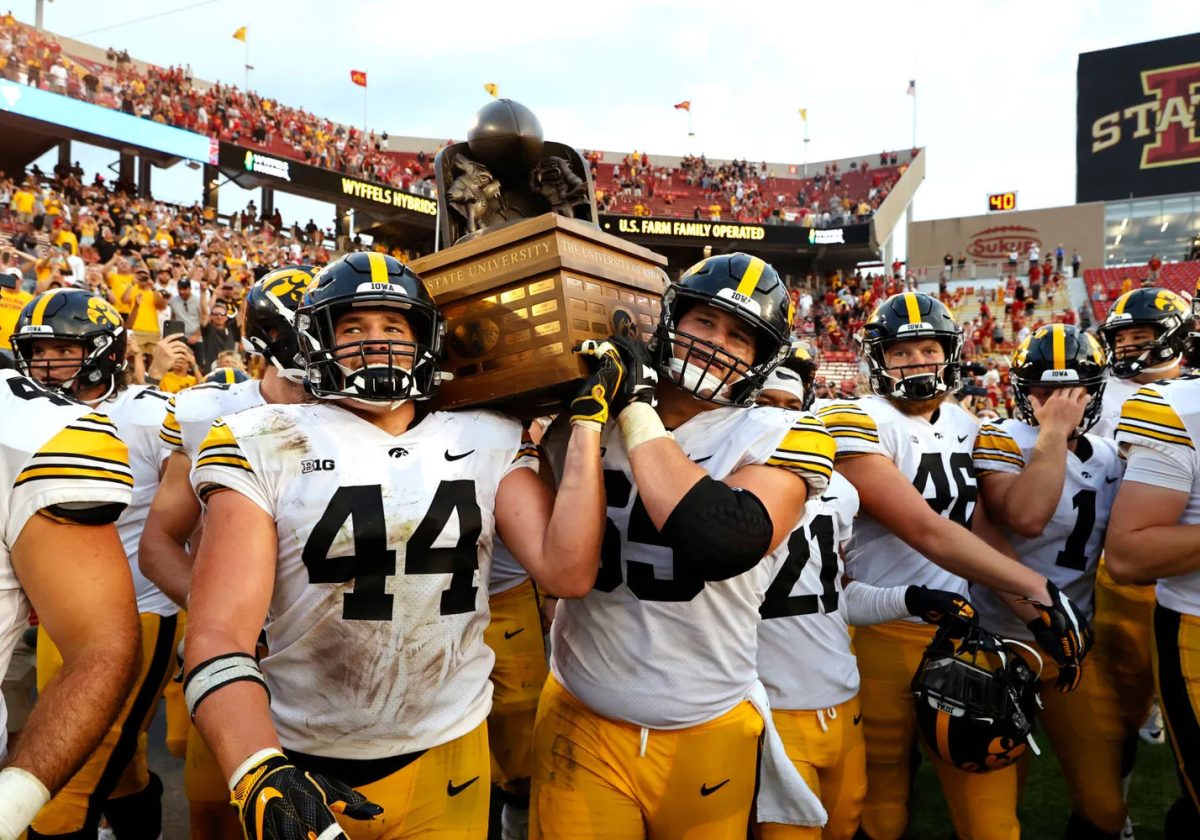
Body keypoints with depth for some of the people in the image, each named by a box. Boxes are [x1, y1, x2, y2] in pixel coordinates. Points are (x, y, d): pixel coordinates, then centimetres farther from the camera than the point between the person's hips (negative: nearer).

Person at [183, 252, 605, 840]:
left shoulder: (489, 443, -2)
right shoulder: (267, 445, -9)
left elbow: (568, 573, -13)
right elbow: (218, 636, -16)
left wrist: (588, 419, -13)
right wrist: (261, 772, -32)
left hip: (448, 754, 2)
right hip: (306, 767, -1)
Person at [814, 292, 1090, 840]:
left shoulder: (966, 426, 9)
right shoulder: (857, 424, -14)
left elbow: (980, 527, 7)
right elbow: (923, 531, -22)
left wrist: (1030, 607, -7)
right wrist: (1037, 588, -20)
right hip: (885, 635, -6)